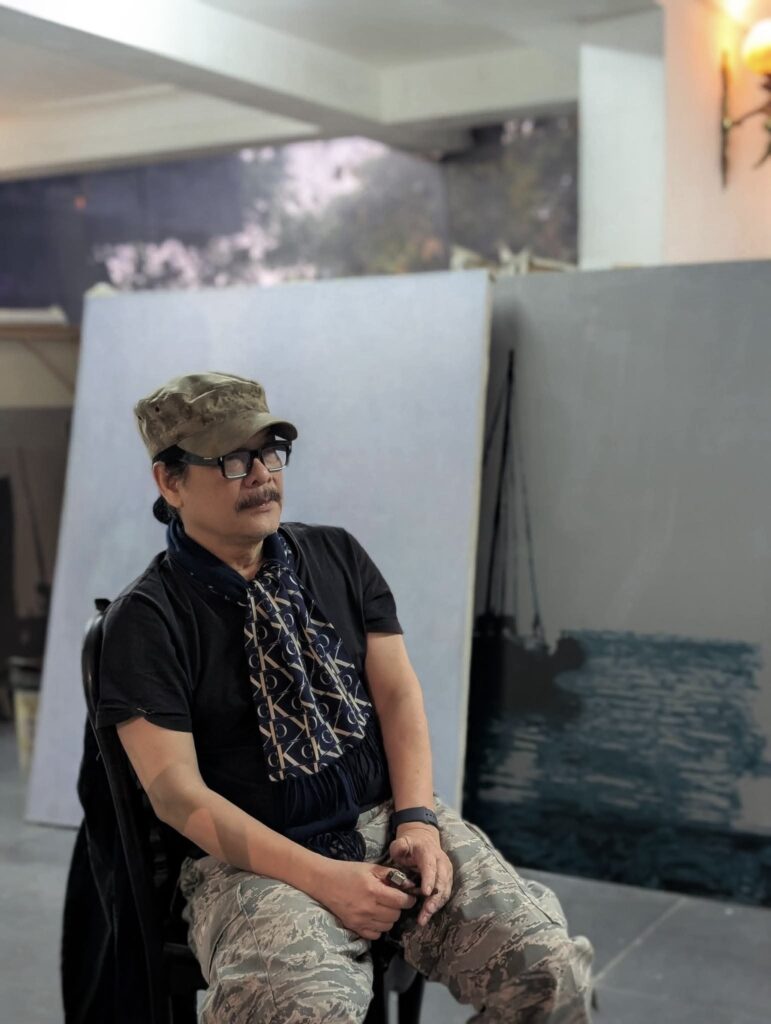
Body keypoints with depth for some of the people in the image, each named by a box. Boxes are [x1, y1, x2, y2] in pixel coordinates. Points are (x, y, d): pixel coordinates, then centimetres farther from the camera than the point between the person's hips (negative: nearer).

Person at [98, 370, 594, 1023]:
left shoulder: (338, 556, 9)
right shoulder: (146, 619, -6)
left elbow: (398, 693, 6)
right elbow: (179, 795, -10)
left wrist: (417, 821, -10)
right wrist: (323, 878, -18)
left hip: (390, 817, 4)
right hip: (254, 858, -4)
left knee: (551, 971, -17)